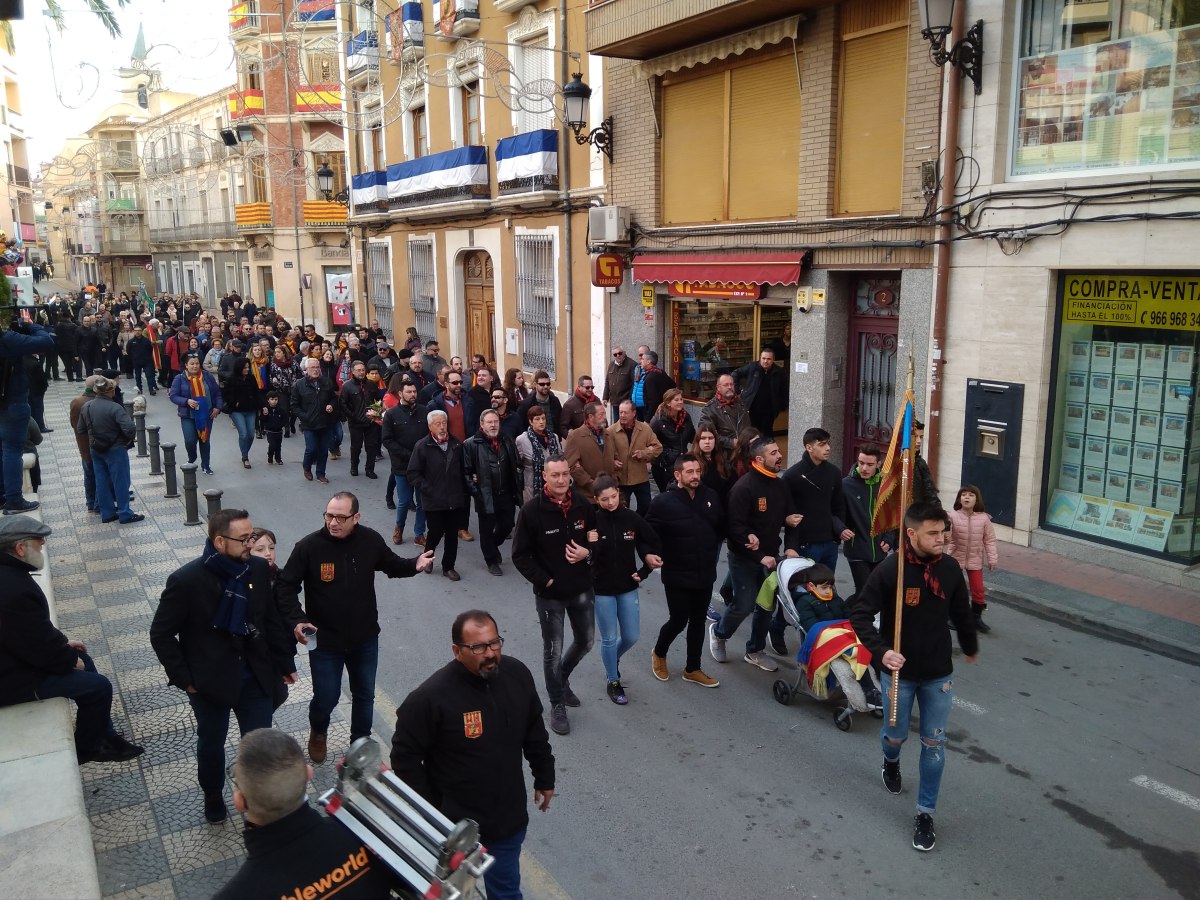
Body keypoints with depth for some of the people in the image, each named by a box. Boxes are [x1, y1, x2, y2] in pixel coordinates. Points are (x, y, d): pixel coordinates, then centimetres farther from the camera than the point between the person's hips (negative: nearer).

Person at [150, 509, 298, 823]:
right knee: (211, 743, 20)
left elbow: (271, 619, 3)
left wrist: (284, 663, 7)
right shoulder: (186, 580, -21)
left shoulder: (258, 568, -10)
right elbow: (161, 635, -11)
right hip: (210, 680, -2)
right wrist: (185, 679, -11)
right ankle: (213, 797, 46)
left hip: (255, 676, 2)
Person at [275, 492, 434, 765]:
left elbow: (391, 565, 8)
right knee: (326, 698, 10)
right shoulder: (309, 546, -19)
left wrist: (414, 565, -12)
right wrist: (296, 620, -24)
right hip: (324, 641, -2)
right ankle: (318, 732, 45)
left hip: (365, 639, 2)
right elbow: (285, 586, -11)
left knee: (364, 695, 17)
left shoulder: (371, 540, -11)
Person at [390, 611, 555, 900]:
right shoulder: (430, 697, -26)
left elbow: (535, 733, 5)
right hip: (454, 822, -4)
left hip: (509, 816, 4)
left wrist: (544, 778, 13)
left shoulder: (517, 674, -10)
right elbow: (405, 756, -15)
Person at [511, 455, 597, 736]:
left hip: (582, 589, 4)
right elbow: (520, 555, -11)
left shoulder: (583, 504, -6)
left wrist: (588, 552, -13)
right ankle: (557, 705, 28)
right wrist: (544, 581, -16)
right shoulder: (532, 510, -16)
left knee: (585, 642, 19)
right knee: (553, 651, 8)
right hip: (550, 594, -4)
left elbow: (597, 538, 8)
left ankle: (562, 679, 48)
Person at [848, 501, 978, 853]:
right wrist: (881, 651, -30)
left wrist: (970, 647, 24)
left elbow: (962, 613, 9)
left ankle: (925, 813, 22)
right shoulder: (889, 569, -21)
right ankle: (891, 762, 52)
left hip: (939, 674, 2)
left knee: (934, 744, 7)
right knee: (896, 735, 16)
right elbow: (860, 614, -17)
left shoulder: (949, 568, -8)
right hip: (899, 673, -2)